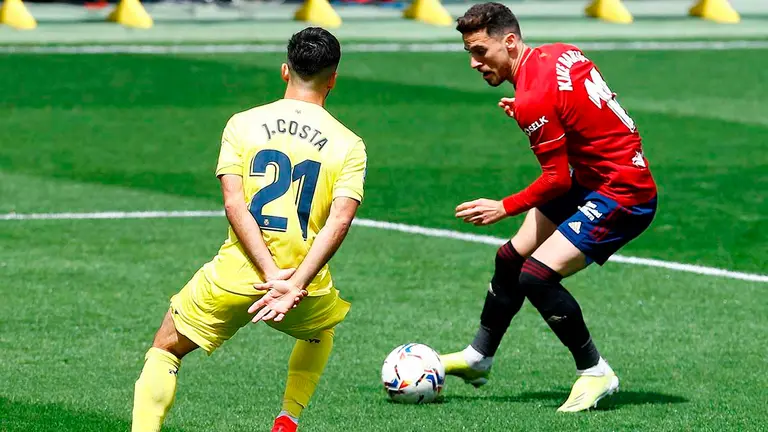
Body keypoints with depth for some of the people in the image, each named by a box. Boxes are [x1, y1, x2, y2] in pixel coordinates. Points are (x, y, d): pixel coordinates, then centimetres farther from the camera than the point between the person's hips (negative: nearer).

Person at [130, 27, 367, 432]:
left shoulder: (242, 125, 1)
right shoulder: (349, 145, 1)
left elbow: (234, 205, -10)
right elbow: (339, 220, -13)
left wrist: (272, 274, -15)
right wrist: (295, 285, -20)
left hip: (236, 277, -1)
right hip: (307, 284, 1)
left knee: (165, 349, 17)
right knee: (320, 331, 36)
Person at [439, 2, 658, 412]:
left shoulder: (534, 98, -24)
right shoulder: (562, 54, 2)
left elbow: (557, 180, -21)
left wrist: (505, 208, -12)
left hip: (621, 197, -11)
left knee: (538, 275, -18)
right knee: (511, 259, 15)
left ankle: (595, 372, -2)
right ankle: (478, 358, 33)